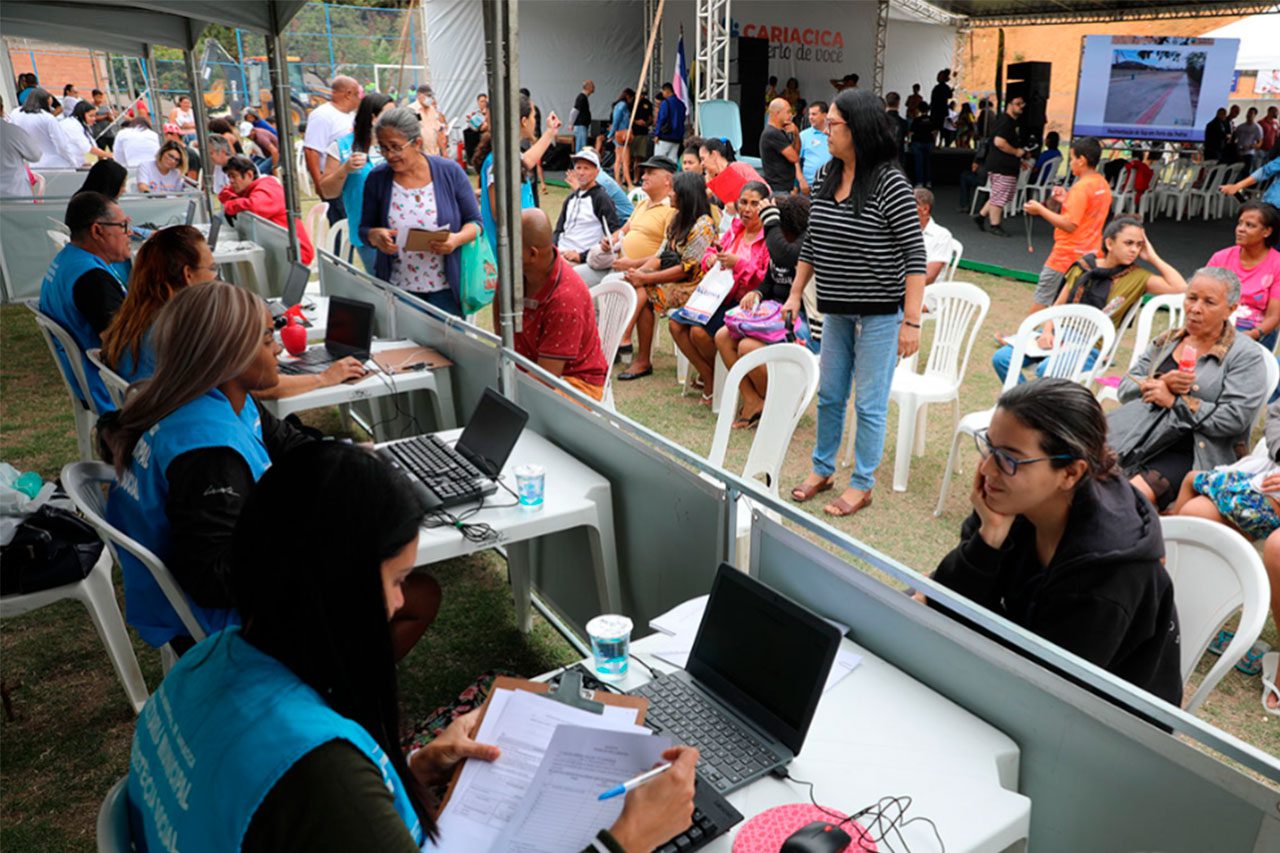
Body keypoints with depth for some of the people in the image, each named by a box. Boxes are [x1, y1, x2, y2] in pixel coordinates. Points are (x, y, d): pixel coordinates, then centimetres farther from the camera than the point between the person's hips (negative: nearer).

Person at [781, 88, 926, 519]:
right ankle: (822, 469, 34)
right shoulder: (825, 177, 4)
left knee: (869, 402, 4)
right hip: (836, 309, 7)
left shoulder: (889, 183, -16)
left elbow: (915, 255, -15)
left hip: (879, 313, -6)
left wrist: (911, 321, -17)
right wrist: (795, 294, 12)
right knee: (829, 394, 17)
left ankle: (862, 484, 20)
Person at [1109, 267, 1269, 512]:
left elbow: (1234, 419, -12)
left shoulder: (1246, 356, 0)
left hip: (1192, 455, -5)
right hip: (1141, 439, 5)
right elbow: (1125, 388, 12)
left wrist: (1173, 400, -9)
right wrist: (1162, 383, -8)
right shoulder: (1166, 341, 18)